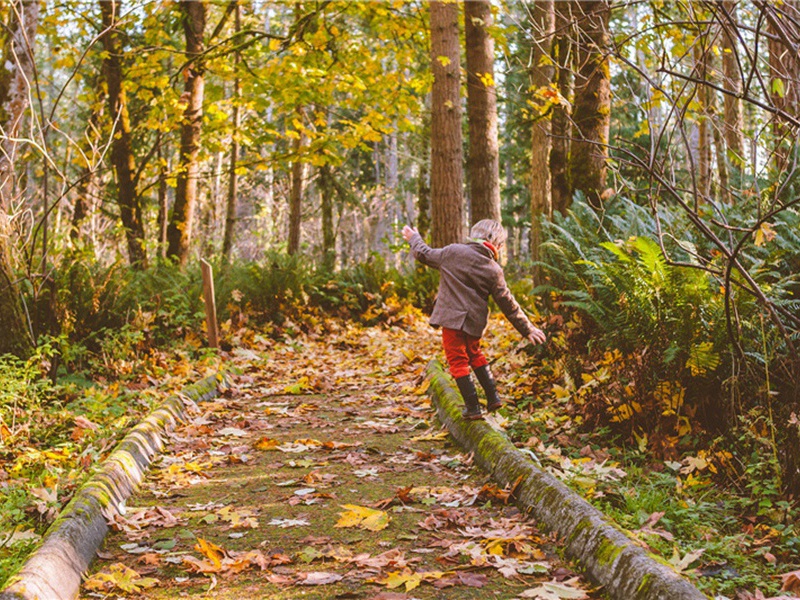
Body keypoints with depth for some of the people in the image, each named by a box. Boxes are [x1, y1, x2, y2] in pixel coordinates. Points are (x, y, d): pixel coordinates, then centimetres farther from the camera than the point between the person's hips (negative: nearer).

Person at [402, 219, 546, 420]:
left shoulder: (452, 252, -4)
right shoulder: (494, 270, -2)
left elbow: (426, 255, 11)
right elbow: (508, 304, 0)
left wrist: (414, 239, 32)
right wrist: (528, 329, 8)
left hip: (451, 317, -2)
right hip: (475, 321, 3)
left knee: (458, 361, 5)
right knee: (474, 354, 26)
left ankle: (472, 408, 3)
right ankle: (493, 397, 24)